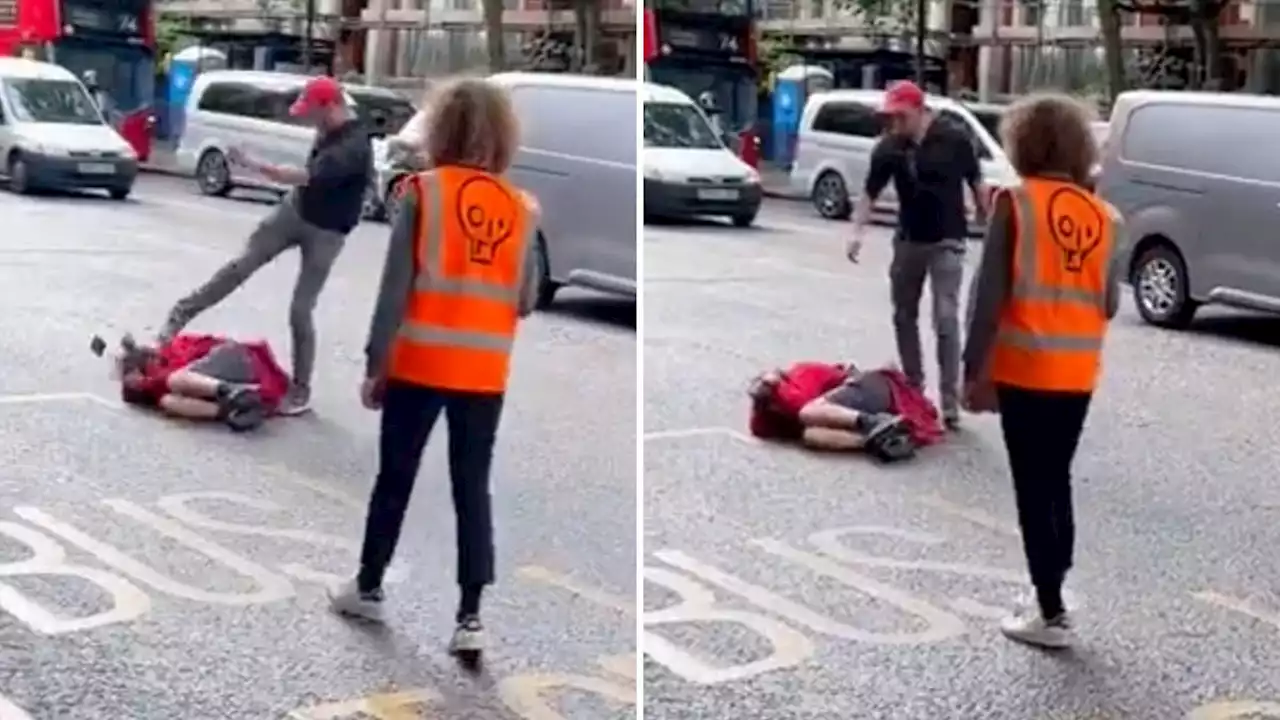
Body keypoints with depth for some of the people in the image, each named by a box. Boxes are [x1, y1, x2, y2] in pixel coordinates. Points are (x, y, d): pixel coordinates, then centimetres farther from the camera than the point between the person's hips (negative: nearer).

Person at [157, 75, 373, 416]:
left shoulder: (354, 147, -31)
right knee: (241, 265, 6)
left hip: (325, 233, -7)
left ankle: (300, 389, 6)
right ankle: (183, 313, 17)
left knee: (301, 310, -6)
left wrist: (252, 164, -40)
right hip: (294, 209, 7)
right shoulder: (330, 130, -2)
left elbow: (304, 177, -40)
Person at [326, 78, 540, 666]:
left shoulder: (424, 192, -6)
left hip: (420, 364, -2)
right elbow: (526, 301, 4)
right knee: (473, 488, 6)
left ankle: (368, 588, 28)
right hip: (485, 373, 2)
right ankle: (470, 618, 4)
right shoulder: (522, 208, 2)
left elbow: (396, 285, -8)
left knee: (395, 477, 13)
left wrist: (375, 364, -3)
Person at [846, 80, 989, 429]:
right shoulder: (888, 148, -6)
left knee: (945, 320, -9)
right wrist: (857, 231, -20)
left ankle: (950, 401, -7)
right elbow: (870, 193, -5)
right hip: (907, 240, 4)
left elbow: (976, 184, -3)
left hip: (946, 242, -4)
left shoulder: (954, 139, -12)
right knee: (904, 316, 12)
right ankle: (912, 387, 28)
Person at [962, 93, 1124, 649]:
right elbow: (1108, 304, 7)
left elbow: (990, 293, -11)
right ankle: (1051, 592, 27)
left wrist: (974, 368, -6)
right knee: (1057, 482, 19)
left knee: (1032, 490, 1)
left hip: (1024, 369, -5)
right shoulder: (1104, 216, 5)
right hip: (1078, 373, 5)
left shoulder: (1016, 203, -9)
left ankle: (1051, 615, 2)